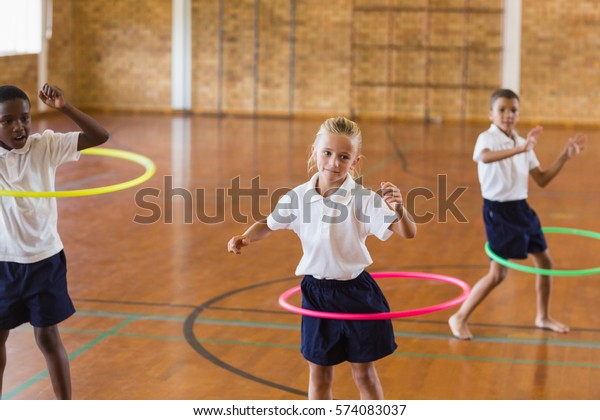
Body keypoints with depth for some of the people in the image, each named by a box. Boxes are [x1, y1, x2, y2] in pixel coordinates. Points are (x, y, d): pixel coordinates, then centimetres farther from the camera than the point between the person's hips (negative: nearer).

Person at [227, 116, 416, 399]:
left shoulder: (364, 199, -16)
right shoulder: (299, 197, -7)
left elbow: (408, 233, -23)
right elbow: (269, 225, 12)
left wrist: (399, 209, -43)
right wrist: (246, 238, -8)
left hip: (355, 293, -2)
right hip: (316, 293, 3)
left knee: (364, 373, 10)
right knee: (319, 375, 12)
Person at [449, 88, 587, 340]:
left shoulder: (523, 144, 7)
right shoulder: (487, 139, -14)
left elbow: (542, 180, 11)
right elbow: (485, 157, -40)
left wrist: (565, 157, 0)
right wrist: (520, 148, -52)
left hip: (521, 208, 7)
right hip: (498, 211, -7)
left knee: (544, 261, 13)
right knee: (498, 273, -9)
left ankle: (543, 317, 32)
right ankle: (460, 318, 5)